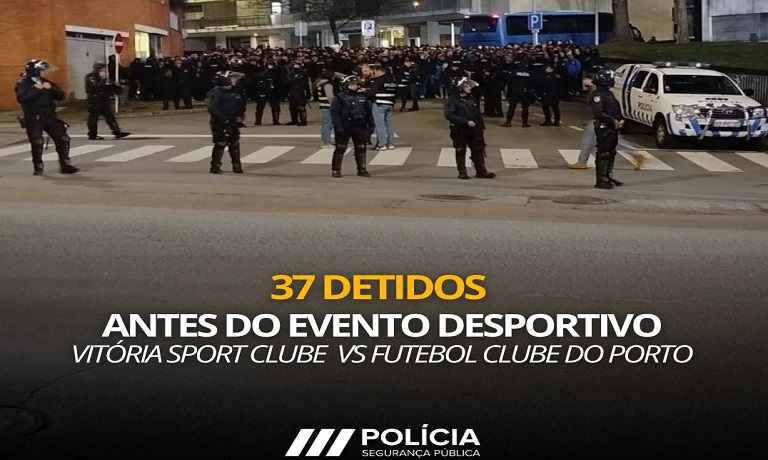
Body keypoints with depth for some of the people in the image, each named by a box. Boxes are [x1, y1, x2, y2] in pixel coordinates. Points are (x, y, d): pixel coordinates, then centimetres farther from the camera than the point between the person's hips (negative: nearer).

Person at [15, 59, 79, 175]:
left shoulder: (47, 83, 11)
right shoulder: (23, 84, -5)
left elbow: (61, 96, 5)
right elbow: (21, 98, -24)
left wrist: (51, 88, -12)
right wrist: (36, 89, -24)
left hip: (50, 117, 5)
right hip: (33, 119, -5)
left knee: (63, 139, -1)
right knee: (37, 143, -9)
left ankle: (65, 165, 7)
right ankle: (38, 168, 7)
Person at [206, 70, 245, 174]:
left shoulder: (234, 92, 13)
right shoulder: (216, 92, -13)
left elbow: (239, 106, 23)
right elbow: (212, 108, -21)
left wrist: (239, 117, 5)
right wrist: (224, 118, -22)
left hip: (233, 123, 8)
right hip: (220, 124, -8)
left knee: (235, 145, 12)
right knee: (220, 145, -7)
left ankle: (237, 166, 21)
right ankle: (215, 167, 0)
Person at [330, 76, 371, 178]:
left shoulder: (362, 97, 9)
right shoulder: (339, 98, -7)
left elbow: (368, 112, 14)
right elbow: (334, 113, -12)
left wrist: (369, 125, 10)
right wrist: (338, 127, -19)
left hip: (359, 128, 5)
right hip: (345, 127, -5)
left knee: (361, 149, 8)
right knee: (340, 149, -1)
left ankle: (362, 169, 18)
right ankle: (336, 170, 7)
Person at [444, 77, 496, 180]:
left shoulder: (472, 98, 7)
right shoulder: (452, 100, -11)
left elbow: (478, 114, 14)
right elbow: (449, 115, -22)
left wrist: (481, 125, 9)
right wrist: (466, 122, -25)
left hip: (474, 130, 5)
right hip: (460, 130, -5)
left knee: (478, 150, 8)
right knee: (461, 151, 6)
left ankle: (481, 171, 17)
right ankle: (462, 172, 16)